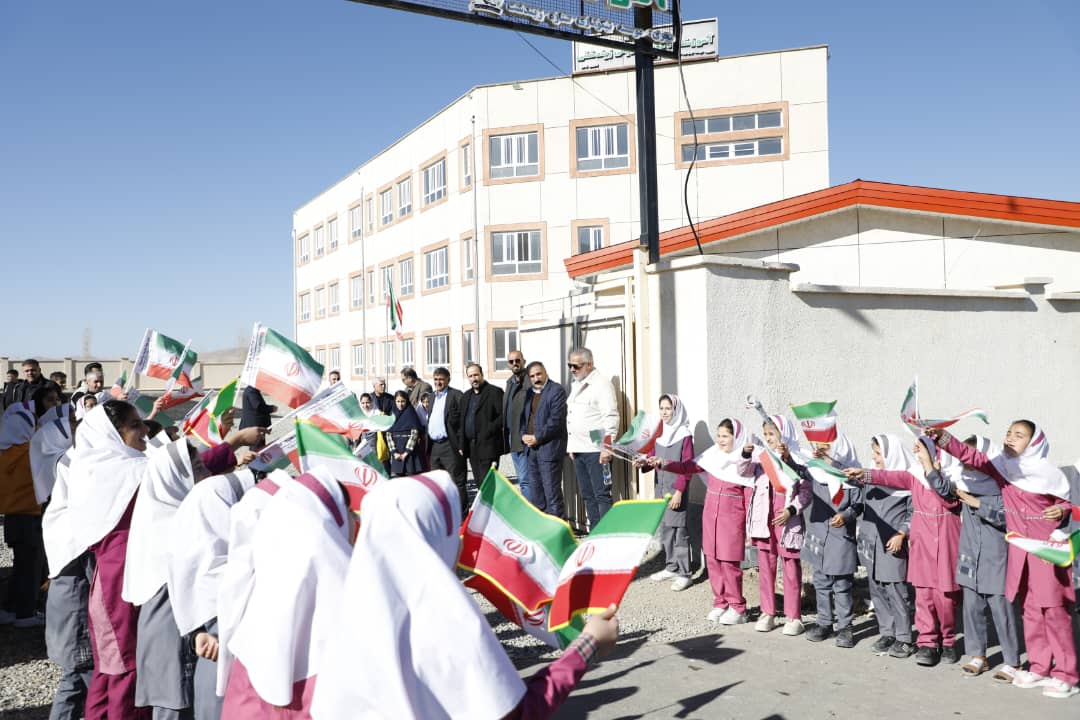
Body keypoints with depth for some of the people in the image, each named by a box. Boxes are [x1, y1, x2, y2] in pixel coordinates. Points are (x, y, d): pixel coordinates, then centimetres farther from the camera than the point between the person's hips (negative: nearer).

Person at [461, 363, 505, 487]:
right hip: (471, 447, 7)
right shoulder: (466, 396, 18)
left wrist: (488, 431, -17)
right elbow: (462, 421, 20)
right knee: (479, 482, 8)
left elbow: (503, 416, -10)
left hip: (488, 446, -7)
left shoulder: (495, 392, -4)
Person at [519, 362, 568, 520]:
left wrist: (537, 438, -15)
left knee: (552, 493, -7)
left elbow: (556, 420, -15)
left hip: (549, 447, -8)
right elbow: (523, 417, 19)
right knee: (535, 493, 12)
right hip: (532, 448, 8)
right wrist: (523, 435, 0)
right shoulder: (529, 393, 18)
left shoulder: (556, 390, -6)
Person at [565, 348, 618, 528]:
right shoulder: (575, 385, 18)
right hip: (578, 450, 9)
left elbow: (611, 418, -14)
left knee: (602, 495, -7)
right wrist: (571, 446, 19)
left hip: (596, 450, -9)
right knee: (587, 496, 12)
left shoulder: (601, 384, -9)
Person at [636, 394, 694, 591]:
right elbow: (652, 457, 14)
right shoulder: (658, 434, 10)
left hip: (676, 490, -7)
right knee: (664, 529, 13)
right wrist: (643, 463, -8)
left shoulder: (684, 436, -10)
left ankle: (684, 574, 3)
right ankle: (671, 567, 26)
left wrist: (679, 491, -15)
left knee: (679, 530, -4)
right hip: (660, 488, 7)